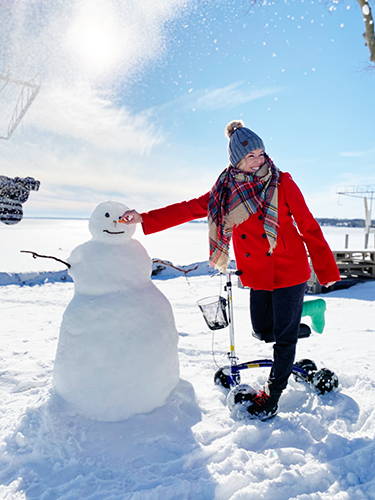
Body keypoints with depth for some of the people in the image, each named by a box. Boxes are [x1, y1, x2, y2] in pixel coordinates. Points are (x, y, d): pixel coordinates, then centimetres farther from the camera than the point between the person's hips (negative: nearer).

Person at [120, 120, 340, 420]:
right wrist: (144, 219, -10)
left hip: (289, 271, -3)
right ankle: (297, 318, 44)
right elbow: (188, 209, -3)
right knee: (262, 329, 14)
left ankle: (273, 393, 27)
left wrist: (327, 270, -4)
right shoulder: (225, 192, 0)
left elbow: (309, 227, -5)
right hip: (258, 276, 3)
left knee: (285, 335, 6)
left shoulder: (282, 183, -8)